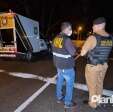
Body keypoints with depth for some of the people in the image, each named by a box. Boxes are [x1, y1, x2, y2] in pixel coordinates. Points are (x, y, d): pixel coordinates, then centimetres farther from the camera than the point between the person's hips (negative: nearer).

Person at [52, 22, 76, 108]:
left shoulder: (56, 38, 1)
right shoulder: (66, 39, -24)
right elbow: (73, 52, -17)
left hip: (58, 65, 8)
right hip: (67, 67, -8)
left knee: (60, 81, 21)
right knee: (69, 84, 9)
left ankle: (59, 97, 39)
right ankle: (68, 103, 22)